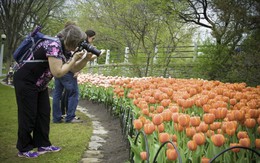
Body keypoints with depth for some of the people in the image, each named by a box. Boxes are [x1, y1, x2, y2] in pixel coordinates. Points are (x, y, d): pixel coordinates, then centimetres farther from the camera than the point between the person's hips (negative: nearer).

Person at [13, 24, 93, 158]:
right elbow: (58, 73, -29)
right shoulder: (54, 46, -25)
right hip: (25, 82, -10)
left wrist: (86, 59, -5)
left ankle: (43, 145, 20)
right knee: (28, 115, -2)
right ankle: (24, 149, 10)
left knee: (44, 113, 11)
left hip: (39, 84, 10)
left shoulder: (63, 49, 5)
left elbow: (73, 69, 11)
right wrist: (74, 59, -21)